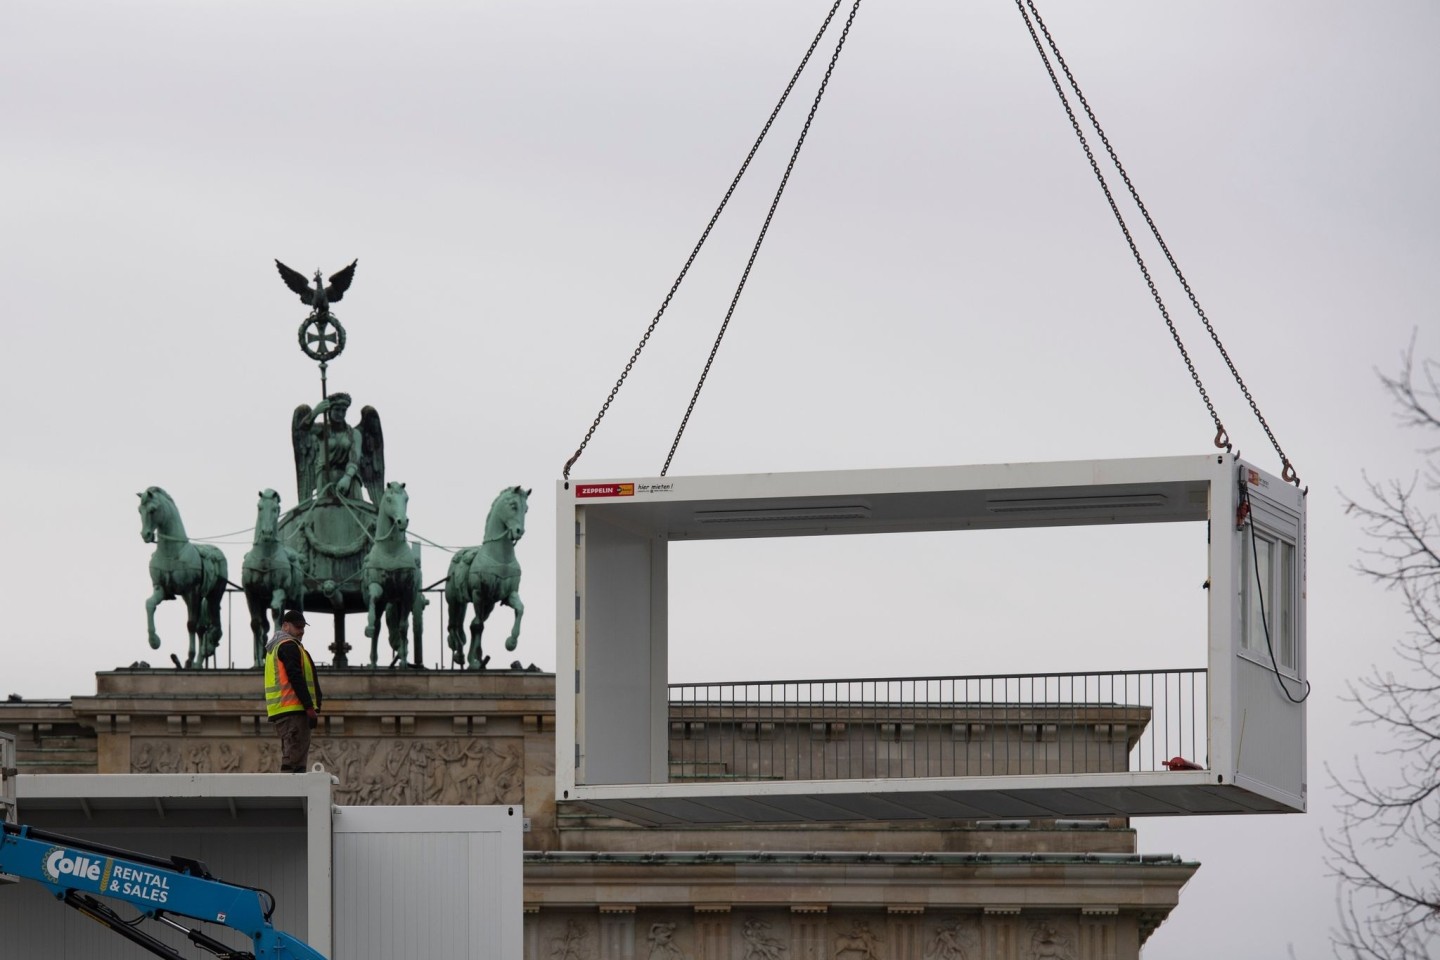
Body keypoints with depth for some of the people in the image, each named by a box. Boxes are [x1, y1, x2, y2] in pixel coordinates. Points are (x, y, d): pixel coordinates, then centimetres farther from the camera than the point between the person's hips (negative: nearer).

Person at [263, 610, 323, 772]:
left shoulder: (274, 647, 25)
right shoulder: (289, 646, -7)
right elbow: (296, 678, -16)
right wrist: (310, 707, -17)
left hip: (279, 710, 10)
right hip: (294, 710, -10)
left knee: (290, 757, 12)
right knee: (295, 758, -14)